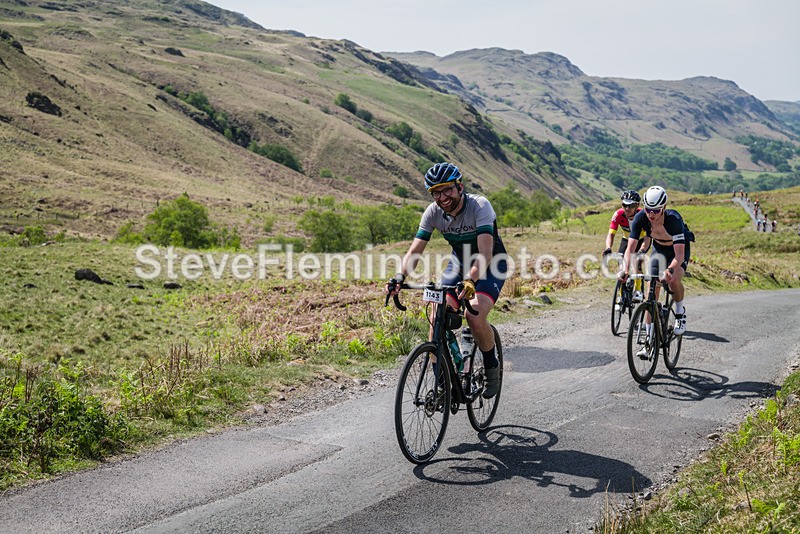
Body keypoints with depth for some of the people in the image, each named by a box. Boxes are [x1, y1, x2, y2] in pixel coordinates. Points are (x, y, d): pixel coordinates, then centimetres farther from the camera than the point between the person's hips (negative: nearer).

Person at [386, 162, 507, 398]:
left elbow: (485, 253, -40)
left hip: (491, 265, -5)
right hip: (460, 262, 5)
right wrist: (399, 278, -36)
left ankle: (492, 367, 1)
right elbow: (414, 251, -18)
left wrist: (470, 280, -56)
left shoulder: (479, 206, -29)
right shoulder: (433, 212, -15)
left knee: (475, 316, -27)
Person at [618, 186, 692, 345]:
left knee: (673, 281, -30)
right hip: (659, 248, 4)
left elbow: (679, 254, -43)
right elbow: (630, 248, -30)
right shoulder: (640, 218, -28)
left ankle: (680, 312, 2)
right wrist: (625, 270, -47)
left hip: (679, 248, -3)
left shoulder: (674, 219, -37)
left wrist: (670, 270, -62)